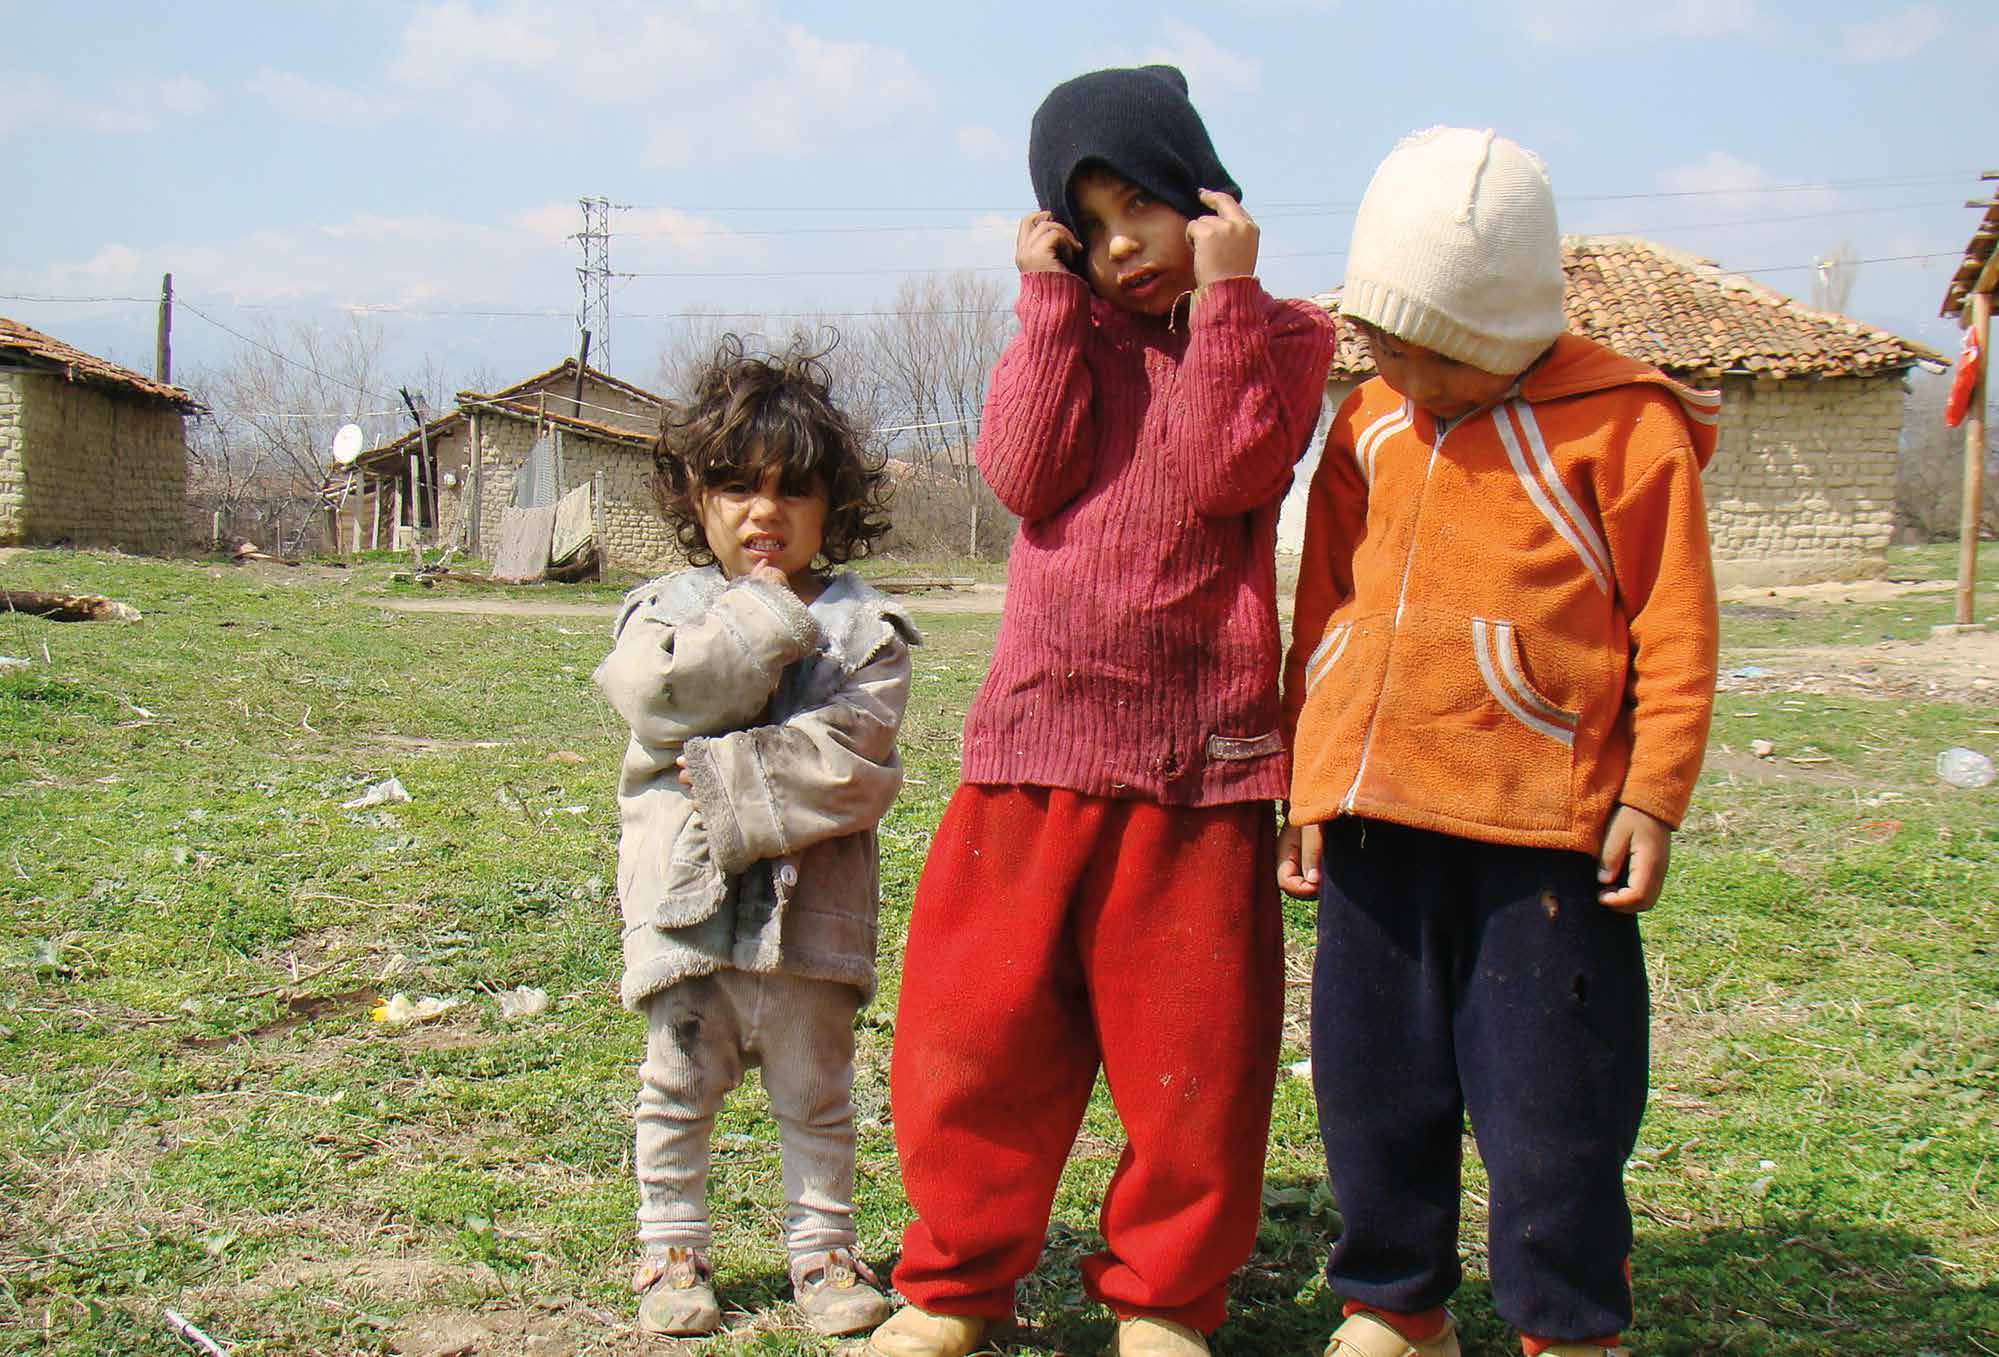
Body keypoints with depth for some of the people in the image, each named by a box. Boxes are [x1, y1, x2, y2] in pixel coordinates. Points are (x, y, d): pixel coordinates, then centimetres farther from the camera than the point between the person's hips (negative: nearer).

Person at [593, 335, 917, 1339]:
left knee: (815, 1092, 13)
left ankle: (822, 1245, 28)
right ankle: (672, 1246, 29)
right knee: (677, 1088, 13)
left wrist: (728, 779, -20)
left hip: (809, 901, -1)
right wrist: (768, 621, -18)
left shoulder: (862, 625, -1)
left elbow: (850, 760, -14)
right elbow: (662, 699, -17)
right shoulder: (666, 609, 4)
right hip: (685, 898, 1)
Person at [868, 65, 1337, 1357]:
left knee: (1192, 1050, 5)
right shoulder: (1067, 333, 14)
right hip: (1035, 737, 3)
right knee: (979, 1022, 6)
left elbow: (1223, 467, -14)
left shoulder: (1280, 335, 6)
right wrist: (1053, 299, -4)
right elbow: (1025, 471, -4)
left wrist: (1221, 292, -11)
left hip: (1199, 755, -2)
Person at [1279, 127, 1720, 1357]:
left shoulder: (1621, 422, -5)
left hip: (1542, 825, -5)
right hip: (1374, 814, 5)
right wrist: (1311, 791, 13)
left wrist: (1655, 796, -6)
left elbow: (1677, 626, -2)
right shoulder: (1369, 426, 10)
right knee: (1373, 1083, 13)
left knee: (1550, 1099, 3)